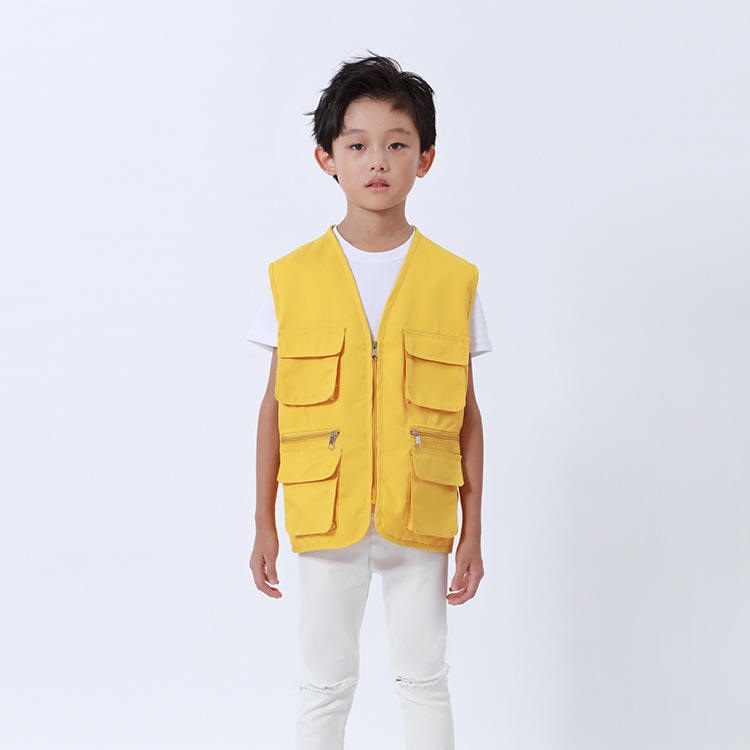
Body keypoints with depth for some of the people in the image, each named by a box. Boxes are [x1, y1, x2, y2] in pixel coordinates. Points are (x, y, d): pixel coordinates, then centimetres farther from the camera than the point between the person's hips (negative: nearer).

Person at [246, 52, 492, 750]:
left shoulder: (453, 280, -1)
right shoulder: (294, 277, -1)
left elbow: (466, 415, 2)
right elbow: (275, 405, 3)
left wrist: (472, 533, 2)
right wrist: (264, 525, 4)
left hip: (420, 517, 0)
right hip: (327, 515, 0)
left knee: (422, 678, 12)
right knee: (325, 682, 12)